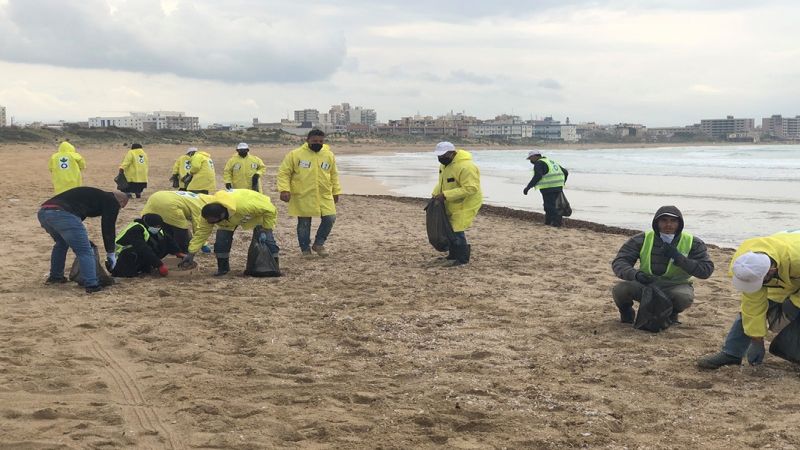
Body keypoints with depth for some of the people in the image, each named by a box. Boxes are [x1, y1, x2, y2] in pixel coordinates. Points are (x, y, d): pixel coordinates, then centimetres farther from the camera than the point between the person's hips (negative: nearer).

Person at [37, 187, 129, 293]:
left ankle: (55, 276, 40)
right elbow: (108, 227, 11)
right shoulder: (112, 201, 14)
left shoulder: (96, 194, 37)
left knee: (61, 243, 33)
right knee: (85, 251, 1)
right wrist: (111, 254, 21)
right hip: (63, 214, -9)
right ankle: (92, 285, -4)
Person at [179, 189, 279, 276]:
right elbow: (202, 231, -20)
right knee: (222, 239, -14)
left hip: (260, 210, -4)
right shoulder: (209, 214, -32)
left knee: (266, 239, -19)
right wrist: (191, 253, -24)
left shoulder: (244, 205, -48)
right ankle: (223, 268, 3)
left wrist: (266, 231, -31)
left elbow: (270, 210, -36)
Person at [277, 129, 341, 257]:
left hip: (324, 196, 3)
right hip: (302, 197, -3)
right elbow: (284, 173, -5)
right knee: (304, 224, 4)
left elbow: (334, 175, 16)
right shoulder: (295, 154, -7)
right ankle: (305, 249, 21)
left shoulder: (329, 155, 5)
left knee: (329, 219, -3)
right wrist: (284, 189, -15)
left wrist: (336, 192, 14)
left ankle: (318, 244, 17)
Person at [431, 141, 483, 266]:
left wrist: (446, 195, -34)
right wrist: (435, 193, -2)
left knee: (456, 230, -12)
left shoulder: (465, 167, -28)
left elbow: (470, 189, -33)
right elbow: (442, 182, 17)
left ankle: (463, 258, 5)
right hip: (451, 204, 9)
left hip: (465, 204, -9)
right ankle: (454, 253, 34)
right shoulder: (446, 163, 3)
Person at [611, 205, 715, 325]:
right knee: (619, 289, -29)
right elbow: (618, 262, -11)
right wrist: (635, 274, -34)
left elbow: (706, 270, -13)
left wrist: (678, 258, -24)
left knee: (684, 297, -36)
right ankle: (627, 312, 7)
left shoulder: (693, 243, -6)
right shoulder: (642, 240, -7)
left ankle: (671, 313, 2)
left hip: (675, 286, 0)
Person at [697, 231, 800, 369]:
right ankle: (730, 353, -3)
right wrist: (757, 339, -21)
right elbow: (754, 306, -23)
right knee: (748, 309, -8)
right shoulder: (744, 264, -31)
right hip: (777, 282, 3)